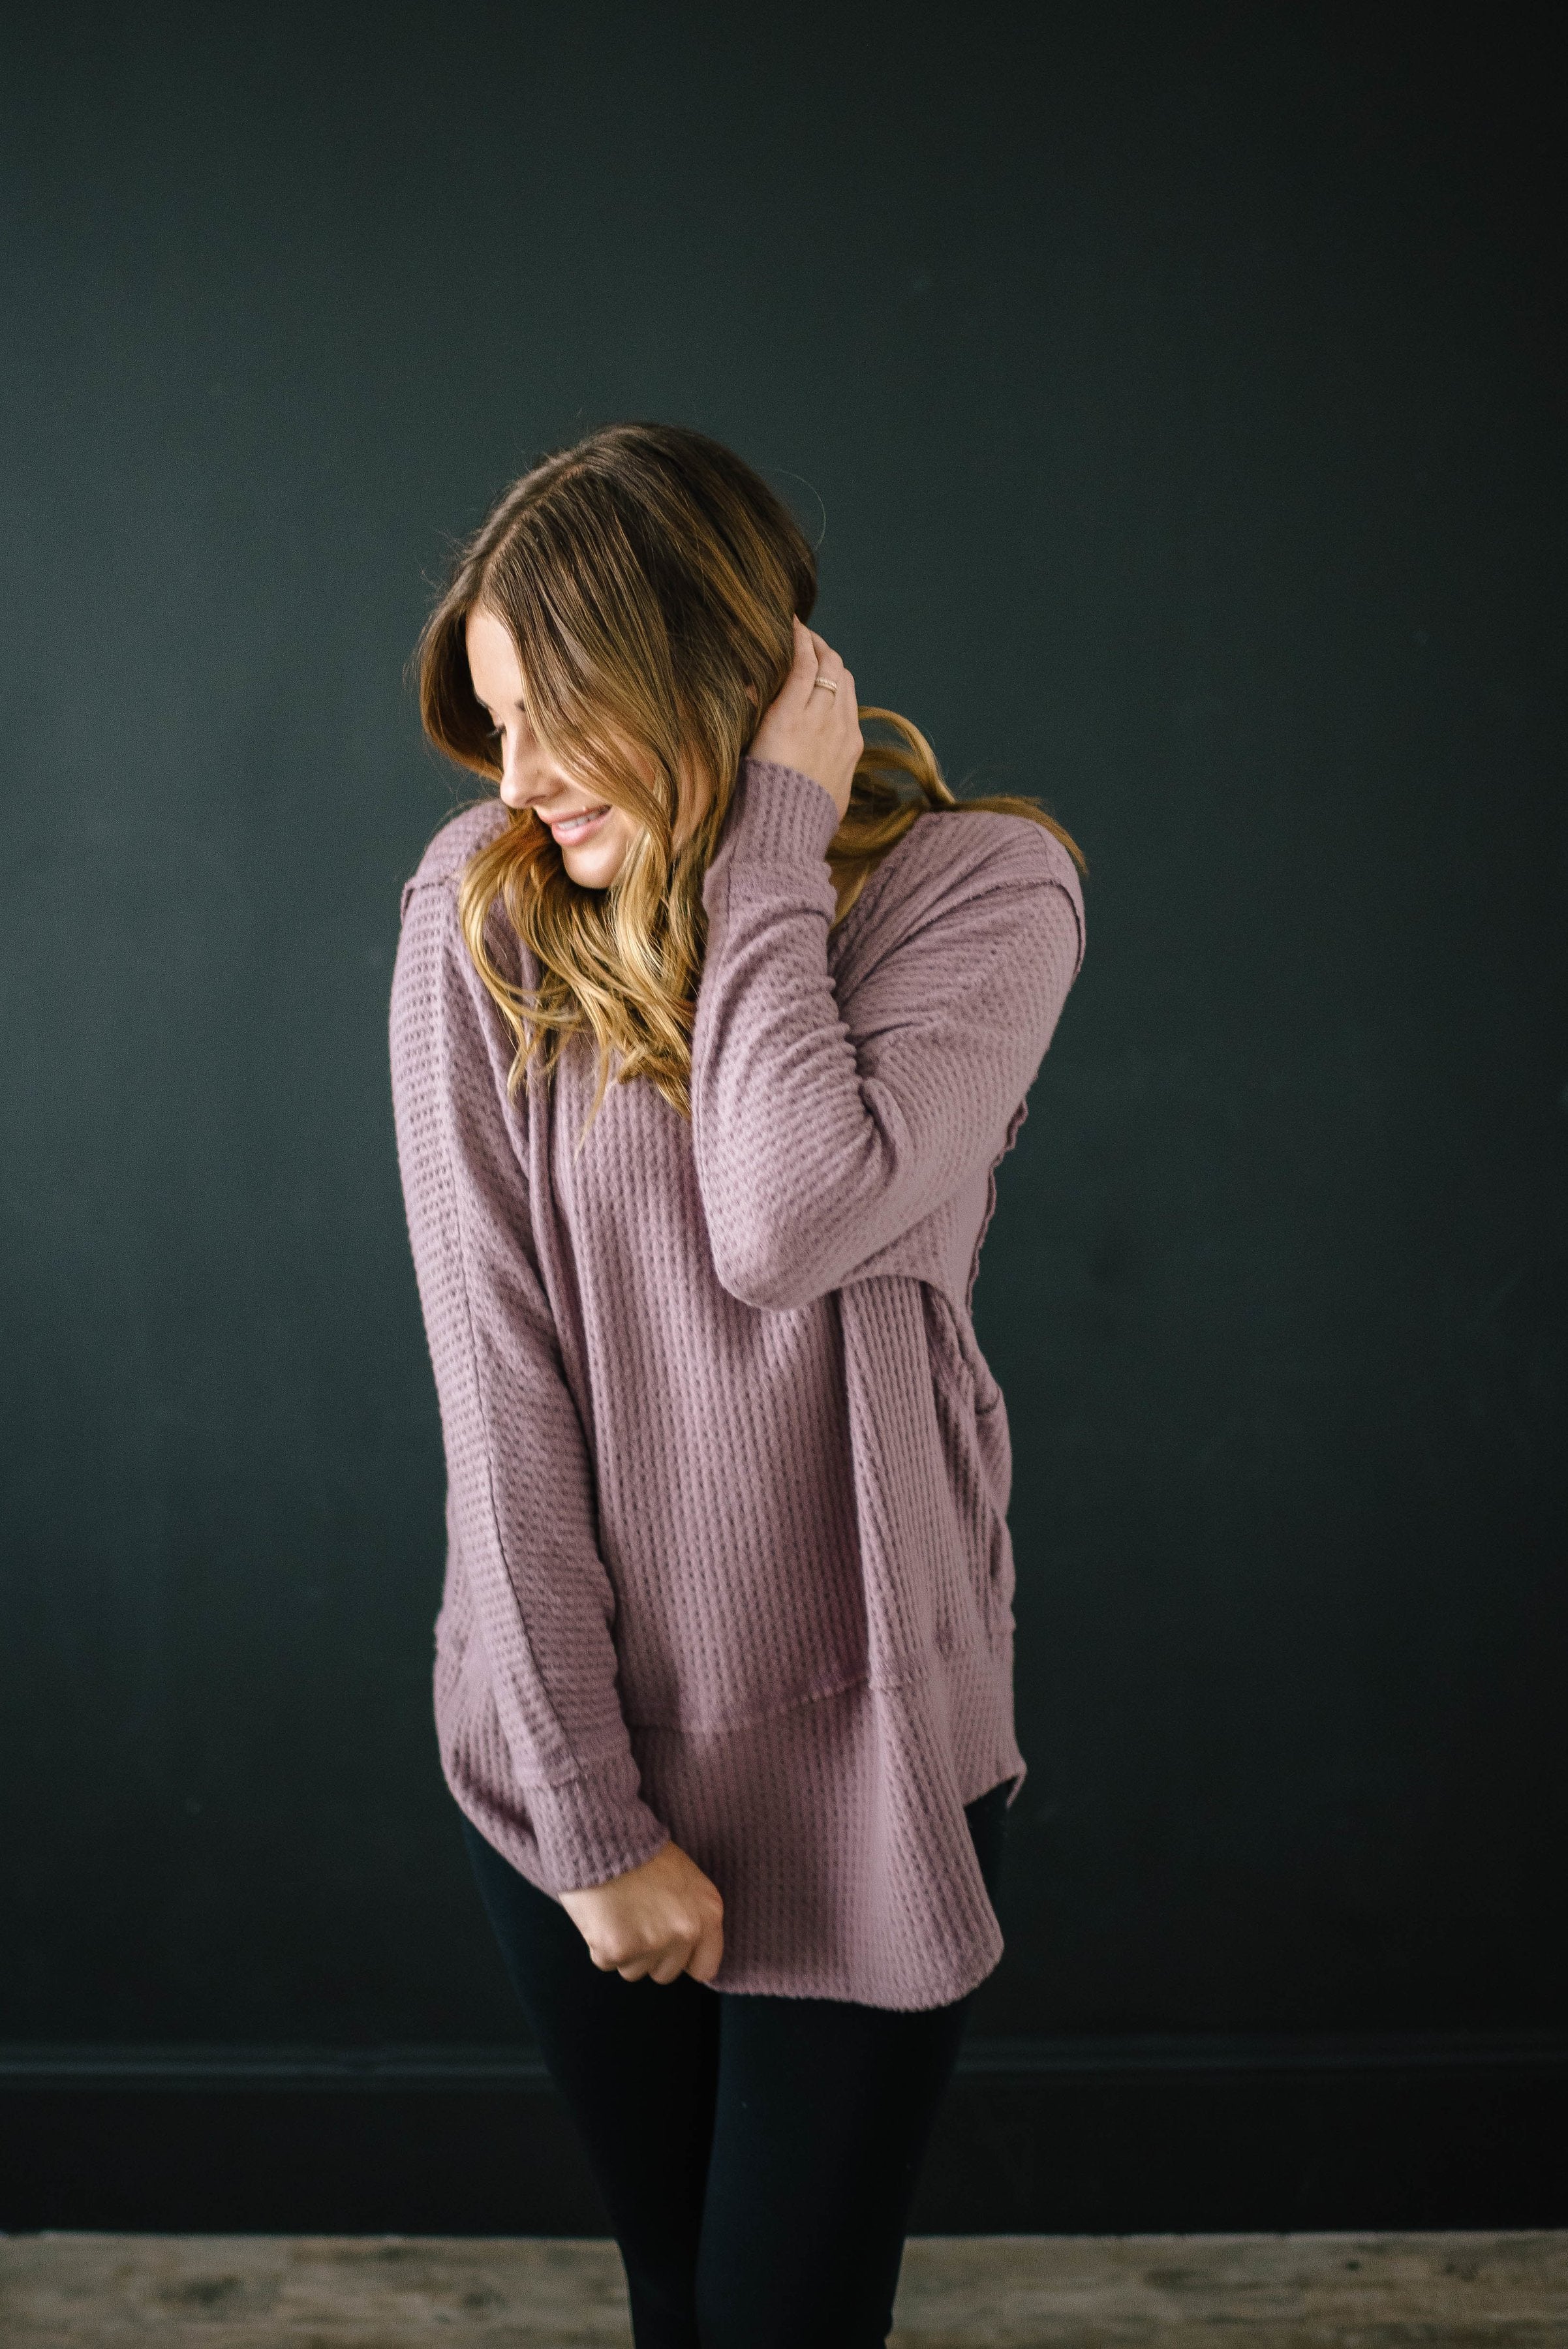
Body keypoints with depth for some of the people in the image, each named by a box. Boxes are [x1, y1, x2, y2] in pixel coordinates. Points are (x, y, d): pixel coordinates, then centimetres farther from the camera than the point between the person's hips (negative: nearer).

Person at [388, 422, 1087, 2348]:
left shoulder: (981, 886, -10)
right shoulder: (478, 908, -8)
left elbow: (789, 1224, -28)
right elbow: (493, 1371, -11)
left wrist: (768, 844, -18)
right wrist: (590, 1812, -12)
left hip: (858, 1752, -1)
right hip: (565, 1742, 2)